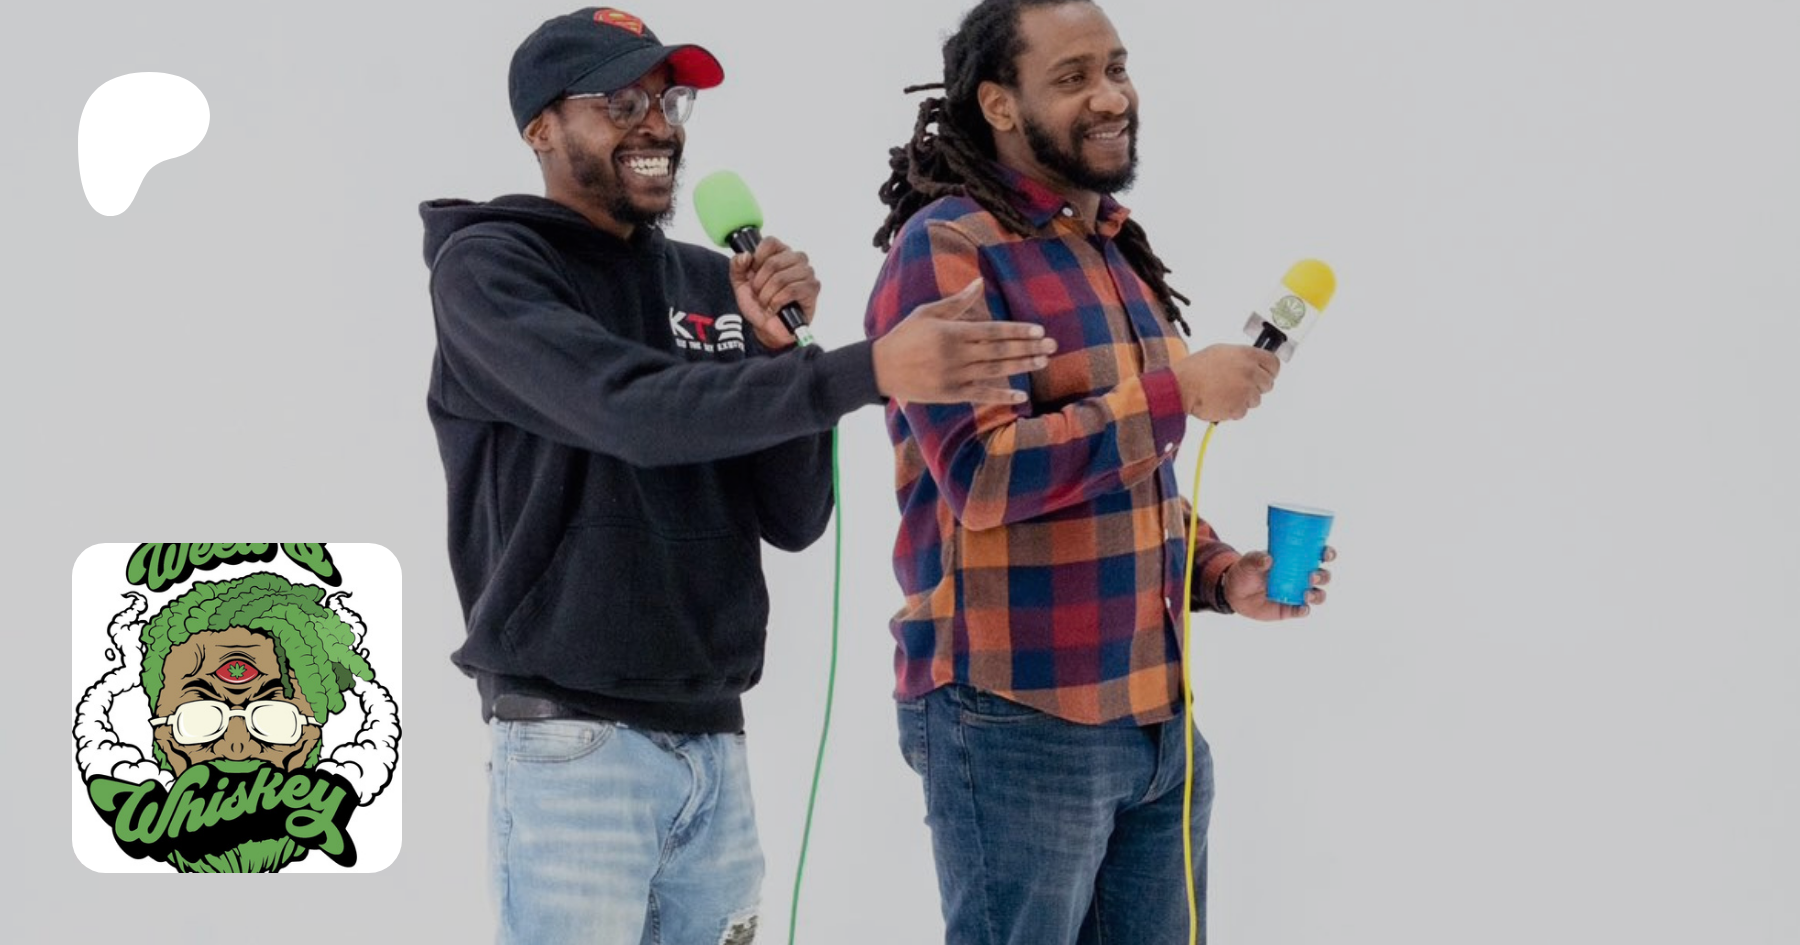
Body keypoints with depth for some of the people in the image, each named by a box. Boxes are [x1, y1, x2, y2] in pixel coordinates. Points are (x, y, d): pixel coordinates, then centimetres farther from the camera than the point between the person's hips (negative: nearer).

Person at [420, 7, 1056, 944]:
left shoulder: (712, 283, 11)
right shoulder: (488, 267, -5)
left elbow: (793, 520, 8)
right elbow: (633, 412, -22)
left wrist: (780, 346, -7)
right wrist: (872, 369, -30)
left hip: (714, 744, 5)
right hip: (573, 748, -5)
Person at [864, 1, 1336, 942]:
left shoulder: (1118, 255, 15)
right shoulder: (946, 248, -11)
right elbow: (983, 475, -21)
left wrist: (1224, 577, 6)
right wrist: (1178, 393, -18)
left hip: (1158, 723, 8)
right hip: (1018, 725, -8)